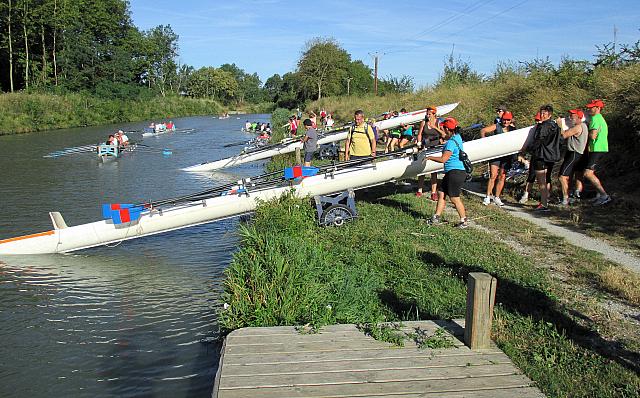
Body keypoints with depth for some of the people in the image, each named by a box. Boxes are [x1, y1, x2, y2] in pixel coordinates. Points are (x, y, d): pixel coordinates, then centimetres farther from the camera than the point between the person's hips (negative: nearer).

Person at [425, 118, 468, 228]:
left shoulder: (451, 142, -20)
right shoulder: (457, 136, 10)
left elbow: (443, 159, -22)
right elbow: (446, 137, 35)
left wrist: (429, 157, -10)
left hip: (455, 172, -10)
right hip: (451, 173, 10)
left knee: (454, 198, -4)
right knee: (441, 193, 12)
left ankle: (464, 221, 6)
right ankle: (436, 217, 17)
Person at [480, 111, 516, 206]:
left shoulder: (512, 129, 11)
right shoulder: (496, 126, 1)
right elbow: (483, 131, -3)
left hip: (507, 155, 3)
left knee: (502, 177, 6)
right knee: (493, 175, -9)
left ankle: (496, 198, 15)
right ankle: (488, 197, -2)